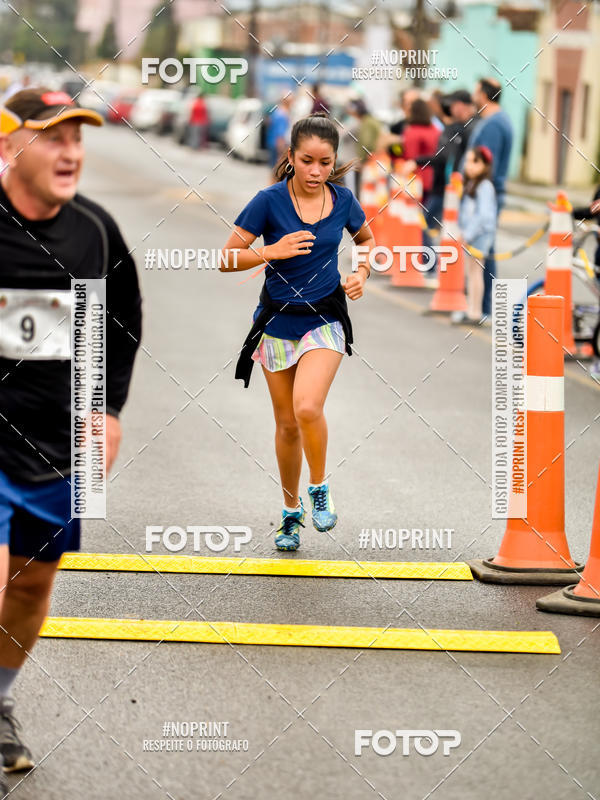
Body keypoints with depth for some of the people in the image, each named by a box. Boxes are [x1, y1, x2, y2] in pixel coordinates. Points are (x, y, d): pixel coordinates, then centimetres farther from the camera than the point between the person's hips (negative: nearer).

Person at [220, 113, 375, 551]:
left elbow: (367, 239, 17)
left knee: (308, 407, -23)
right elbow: (228, 259, -11)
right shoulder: (270, 201, -13)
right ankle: (292, 513, 27)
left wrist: (362, 273, -1)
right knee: (287, 424, 9)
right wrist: (273, 251, -25)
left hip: (325, 320, 0)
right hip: (278, 321, 0)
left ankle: (320, 488, 2)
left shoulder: (343, 199, -4)